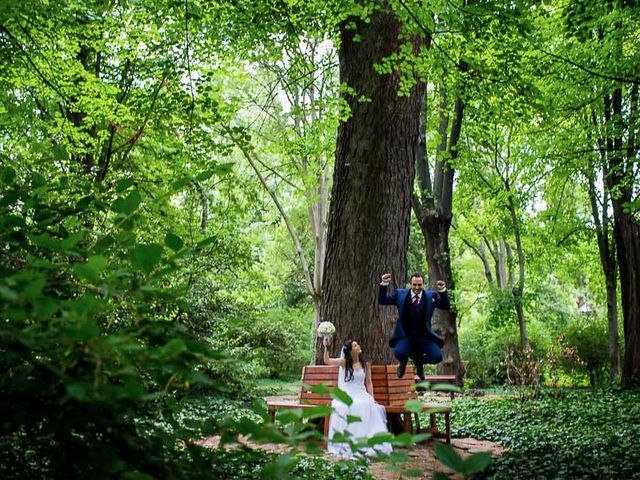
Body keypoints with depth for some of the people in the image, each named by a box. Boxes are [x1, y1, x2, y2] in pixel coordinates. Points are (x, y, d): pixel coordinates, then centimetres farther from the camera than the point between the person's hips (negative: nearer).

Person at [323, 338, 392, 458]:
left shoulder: (366, 365, 11)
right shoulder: (344, 362, 4)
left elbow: (368, 383, 11)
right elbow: (327, 361, -7)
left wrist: (371, 398, -1)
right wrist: (326, 347, -21)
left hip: (361, 394, 1)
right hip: (347, 394, -1)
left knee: (368, 405, -33)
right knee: (344, 407, -35)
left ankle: (368, 442, -30)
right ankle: (347, 442, -31)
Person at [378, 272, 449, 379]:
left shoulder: (431, 295, 4)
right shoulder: (400, 294, 2)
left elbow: (446, 306, -2)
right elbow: (382, 301, 2)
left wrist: (442, 291, -16)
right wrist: (384, 284, -11)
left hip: (424, 336, 1)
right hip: (405, 336, -1)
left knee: (437, 356, -22)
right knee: (399, 353, -31)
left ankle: (418, 360, 15)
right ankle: (403, 362, 12)